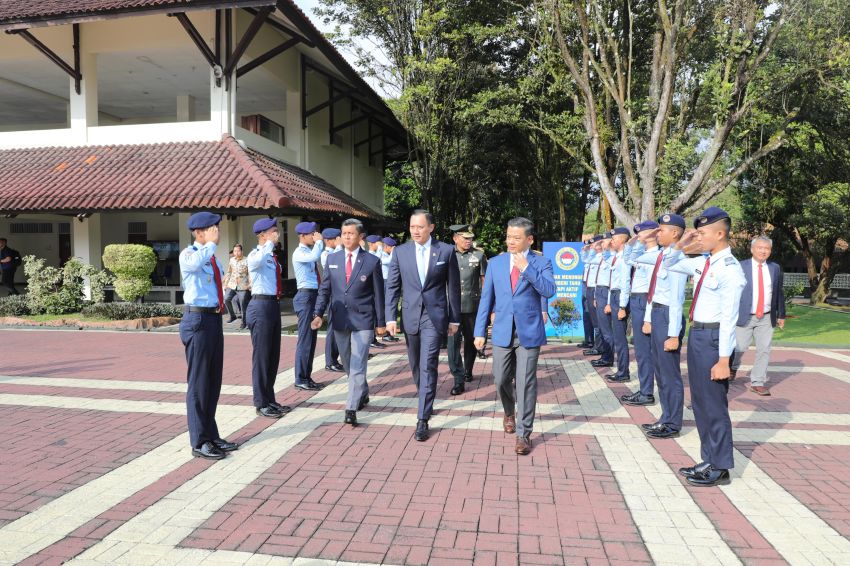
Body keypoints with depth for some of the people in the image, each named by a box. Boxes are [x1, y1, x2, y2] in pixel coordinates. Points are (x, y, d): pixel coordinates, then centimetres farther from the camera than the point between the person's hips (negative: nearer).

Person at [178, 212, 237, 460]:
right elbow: (195, 263, -37)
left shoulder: (212, 257, 15)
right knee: (198, 383, -1)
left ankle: (211, 436, 28)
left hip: (214, 318, 9)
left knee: (214, 381, 15)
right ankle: (199, 442, 10)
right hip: (197, 320, -9)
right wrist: (212, 243, -25)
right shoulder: (188, 255, -11)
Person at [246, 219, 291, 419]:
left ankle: (270, 399, 27)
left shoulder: (272, 256, 15)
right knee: (262, 356, -2)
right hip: (261, 306, -9)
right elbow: (257, 261, -38)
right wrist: (271, 243, -29)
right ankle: (261, 404, 9)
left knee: (274, 356, 15)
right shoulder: (255, 255, -12)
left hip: (274, 305, 9)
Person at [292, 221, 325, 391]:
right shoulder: (299, 253, -10)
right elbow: (315, 256, -30)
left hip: (314, 295, 9)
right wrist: (319, 242, -17)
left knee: (312, 338, 13)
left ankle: (307, 377, 21)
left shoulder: (310, 251, 15)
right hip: (305, 296, -9)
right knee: (305, 338, -5)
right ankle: (301, 379, 2)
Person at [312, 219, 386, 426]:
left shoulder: (372, 261, -5)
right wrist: (318, 313, -4)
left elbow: (378, 293, -1)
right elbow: (325, 289, 8)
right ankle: (363, 394, 38)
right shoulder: (332, 259, 5)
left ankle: (351, 409, -6)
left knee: (358, 365, -8)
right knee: (348, 363, 17)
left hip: (362, 320, -4)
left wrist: (380, 322, -1)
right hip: (339, 319, 4)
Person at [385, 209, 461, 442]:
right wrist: (390, 317, -3)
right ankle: (426, 402, 38)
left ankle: (422, 419, -4)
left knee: (428, 366, -9)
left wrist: (454, 319, 3)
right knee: (416, 366, 15)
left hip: (434, 317, -3)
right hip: (410, 316, 3)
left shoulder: (446, 251, -2)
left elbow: (453, 287, 2)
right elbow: (392, 287, 4)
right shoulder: (400, 252, 3)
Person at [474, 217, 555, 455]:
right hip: (502, 333, 3)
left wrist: (526, 268, -25)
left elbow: (549, 291, -18)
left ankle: (523, 434, 12)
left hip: (529, 333, -3)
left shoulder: (541, 263, -2)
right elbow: (486, 298, 7)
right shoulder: (495, 263, 6)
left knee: (526, 383, 0)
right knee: (501, 381, 11)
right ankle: (509, 412, 42)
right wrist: (480, 331, 4)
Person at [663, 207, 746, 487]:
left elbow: (728, 318, -20)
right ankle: (709, 460, 31)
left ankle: (719, 469, 17)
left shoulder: (730, 269, -16)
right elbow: (669, 266, 26)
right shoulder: (702, 263, 9)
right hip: (696, 334, 9)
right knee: (700, 402, 17)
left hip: (713, 337, -9)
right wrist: (680, 246, 7)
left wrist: (724, 359, -21)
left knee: (714, 404, 2)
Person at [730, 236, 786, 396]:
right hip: (744, 317, -3)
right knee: (739, 347, -2)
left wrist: (781, 315, 14)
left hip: (766, 318, 3)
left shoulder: (775, 269, 7)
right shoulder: (740, 267, -5)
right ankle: (732, 367, 30)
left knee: (764, 350, 2)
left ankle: (757, 383, 13)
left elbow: (779, 293, 14)